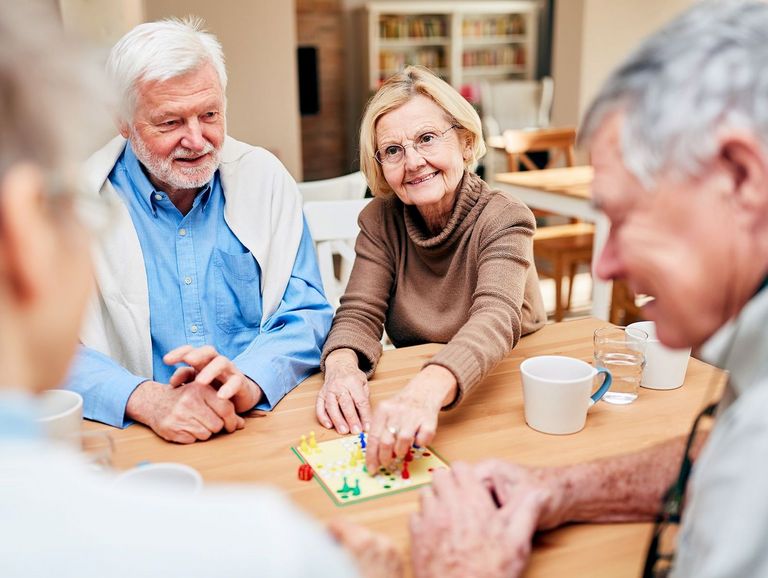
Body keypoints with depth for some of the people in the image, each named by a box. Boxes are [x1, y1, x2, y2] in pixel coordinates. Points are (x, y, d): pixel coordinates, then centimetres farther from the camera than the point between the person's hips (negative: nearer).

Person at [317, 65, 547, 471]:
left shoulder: (503, 220, -13)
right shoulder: (380, 220, -1)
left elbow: (495, 320, -30)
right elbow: (358, 314, -8)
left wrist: (427, 392, -50)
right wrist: (342, 367, -32)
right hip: (411, 388, 4)